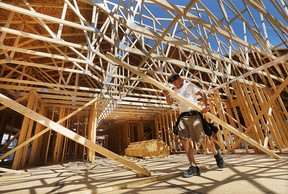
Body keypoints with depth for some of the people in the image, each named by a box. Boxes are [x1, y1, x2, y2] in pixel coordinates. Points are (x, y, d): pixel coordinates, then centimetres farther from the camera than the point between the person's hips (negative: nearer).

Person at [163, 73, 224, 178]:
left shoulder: (189, 86, 6)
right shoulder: (174, 90, 19)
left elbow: (202, 94, -5)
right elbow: (170, 102, 6)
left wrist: (205, 105, -22)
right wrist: (167, 96, -15)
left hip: (193, 115, -5)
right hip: (182, 117, 5)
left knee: (202, 140, -2)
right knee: (183, 139, -9)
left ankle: (216, 153, 29)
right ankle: (193, 166, -1)